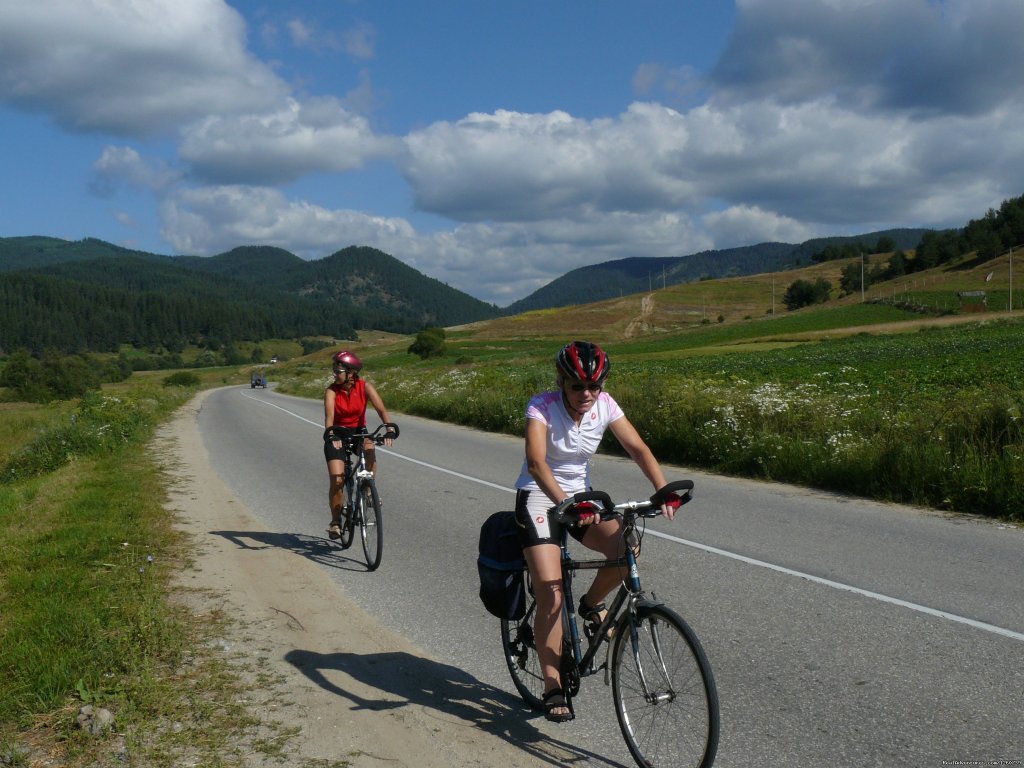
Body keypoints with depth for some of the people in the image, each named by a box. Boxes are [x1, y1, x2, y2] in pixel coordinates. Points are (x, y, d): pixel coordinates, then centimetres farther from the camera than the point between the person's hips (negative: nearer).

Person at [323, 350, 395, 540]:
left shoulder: (365, 387, -13)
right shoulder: (331, 391, -16)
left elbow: (381, 409, -23)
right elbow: (329, 416, -31)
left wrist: (389, 429, -41)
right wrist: (331, 435, -50)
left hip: (358, 431, 1)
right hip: (337, 434, -1)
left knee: (369, 449, -33)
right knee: (337, 479, -13)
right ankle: (335, 521, 5)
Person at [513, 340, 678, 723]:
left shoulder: (605, 405, -8)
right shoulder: (542, 407, -22)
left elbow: (637, 447, -14)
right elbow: (535, 462, -35)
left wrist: (663, 488, -31)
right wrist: (563, 502, -51)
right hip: (539, 495, -4)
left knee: (626, 548, -23)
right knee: (550, 592, -16)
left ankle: (591, 605, 8)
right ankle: (553, 688, -4)